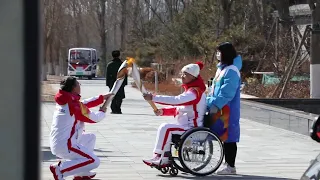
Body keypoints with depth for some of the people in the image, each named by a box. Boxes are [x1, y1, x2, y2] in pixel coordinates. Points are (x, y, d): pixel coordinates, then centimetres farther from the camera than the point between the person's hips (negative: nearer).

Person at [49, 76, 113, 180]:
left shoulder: (65, 100, 7)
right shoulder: (74, 105, -19)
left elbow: (84, 104, 18)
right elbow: (93, 118, -7)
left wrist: (103, 97, 23)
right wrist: (102, 112, 15)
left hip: (57, 142, 10)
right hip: (64, 146, -10)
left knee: (90, 137, 27)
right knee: (94, 162, -10)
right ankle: (60, 169, -10)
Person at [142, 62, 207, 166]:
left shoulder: (195, 91, -17)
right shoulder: (190, 90, 17)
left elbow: (176, 100, -29)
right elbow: (177, 108, 21)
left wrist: (153, 98, -29)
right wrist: (163, 111, 4)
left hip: (192, 128, -10)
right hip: (186, 126, 10)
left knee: (166, 128, -19)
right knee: (165, 128, 5)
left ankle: (157, 157, -15)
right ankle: (165, 160, 2)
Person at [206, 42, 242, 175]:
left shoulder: (231, 71, -15)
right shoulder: (222, 68, 16)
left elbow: (226, 93, -21)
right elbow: (215, 89, 20)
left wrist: (214, 104, -20)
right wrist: (210, 102, 11)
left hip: (227, 111, -9)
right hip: (219, 109, 9)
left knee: (229, 138, -4)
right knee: (225, 137, 11)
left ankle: (231, 166, 0)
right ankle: (228, 164, 16)